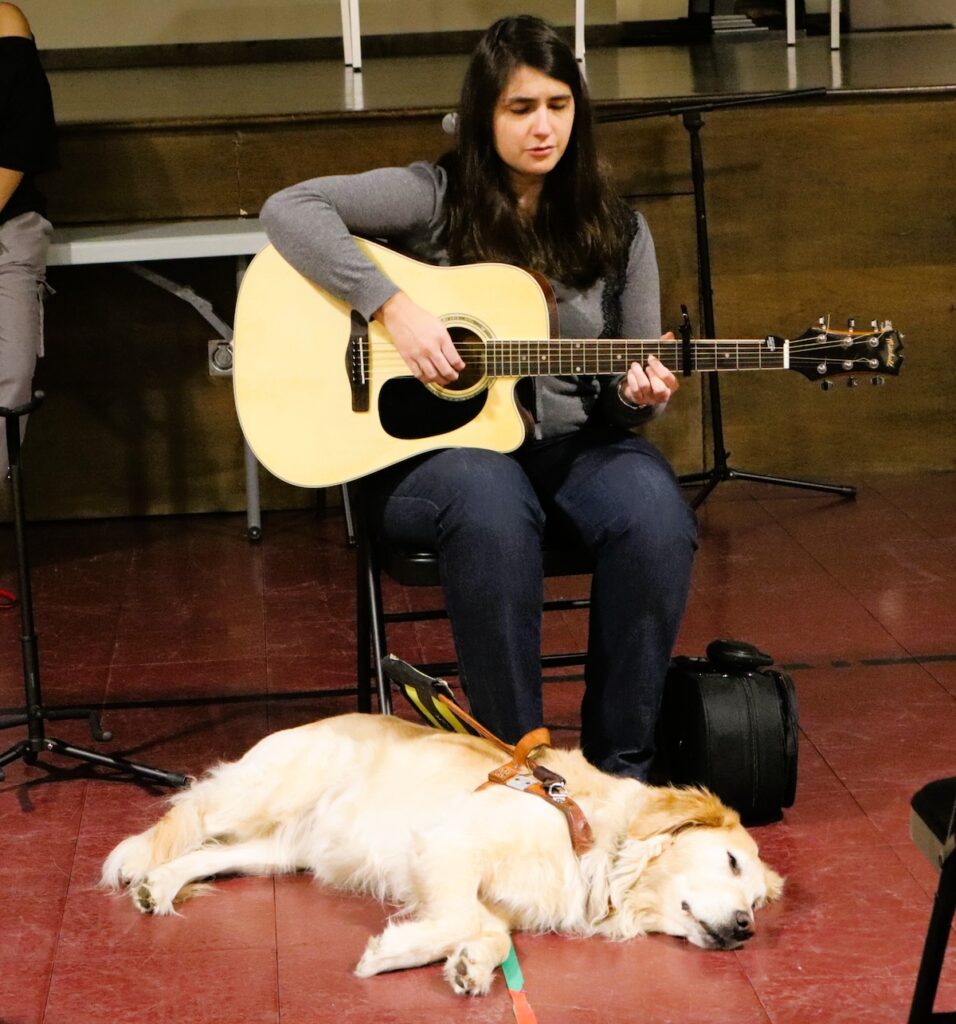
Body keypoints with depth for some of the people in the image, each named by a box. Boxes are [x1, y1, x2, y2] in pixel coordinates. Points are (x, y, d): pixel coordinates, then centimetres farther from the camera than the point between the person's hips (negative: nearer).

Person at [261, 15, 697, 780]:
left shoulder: (617, 231, 7)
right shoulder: (435, 198, -2)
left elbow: (631, 387, 10)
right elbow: (288, 209, -14)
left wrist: (640, 395, -15)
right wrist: (393, 306, -22)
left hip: (573, 444, 3)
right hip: (438, 449, -3)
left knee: (654, 513, -30)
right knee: (490, 507, -39)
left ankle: (621, 767, -17)